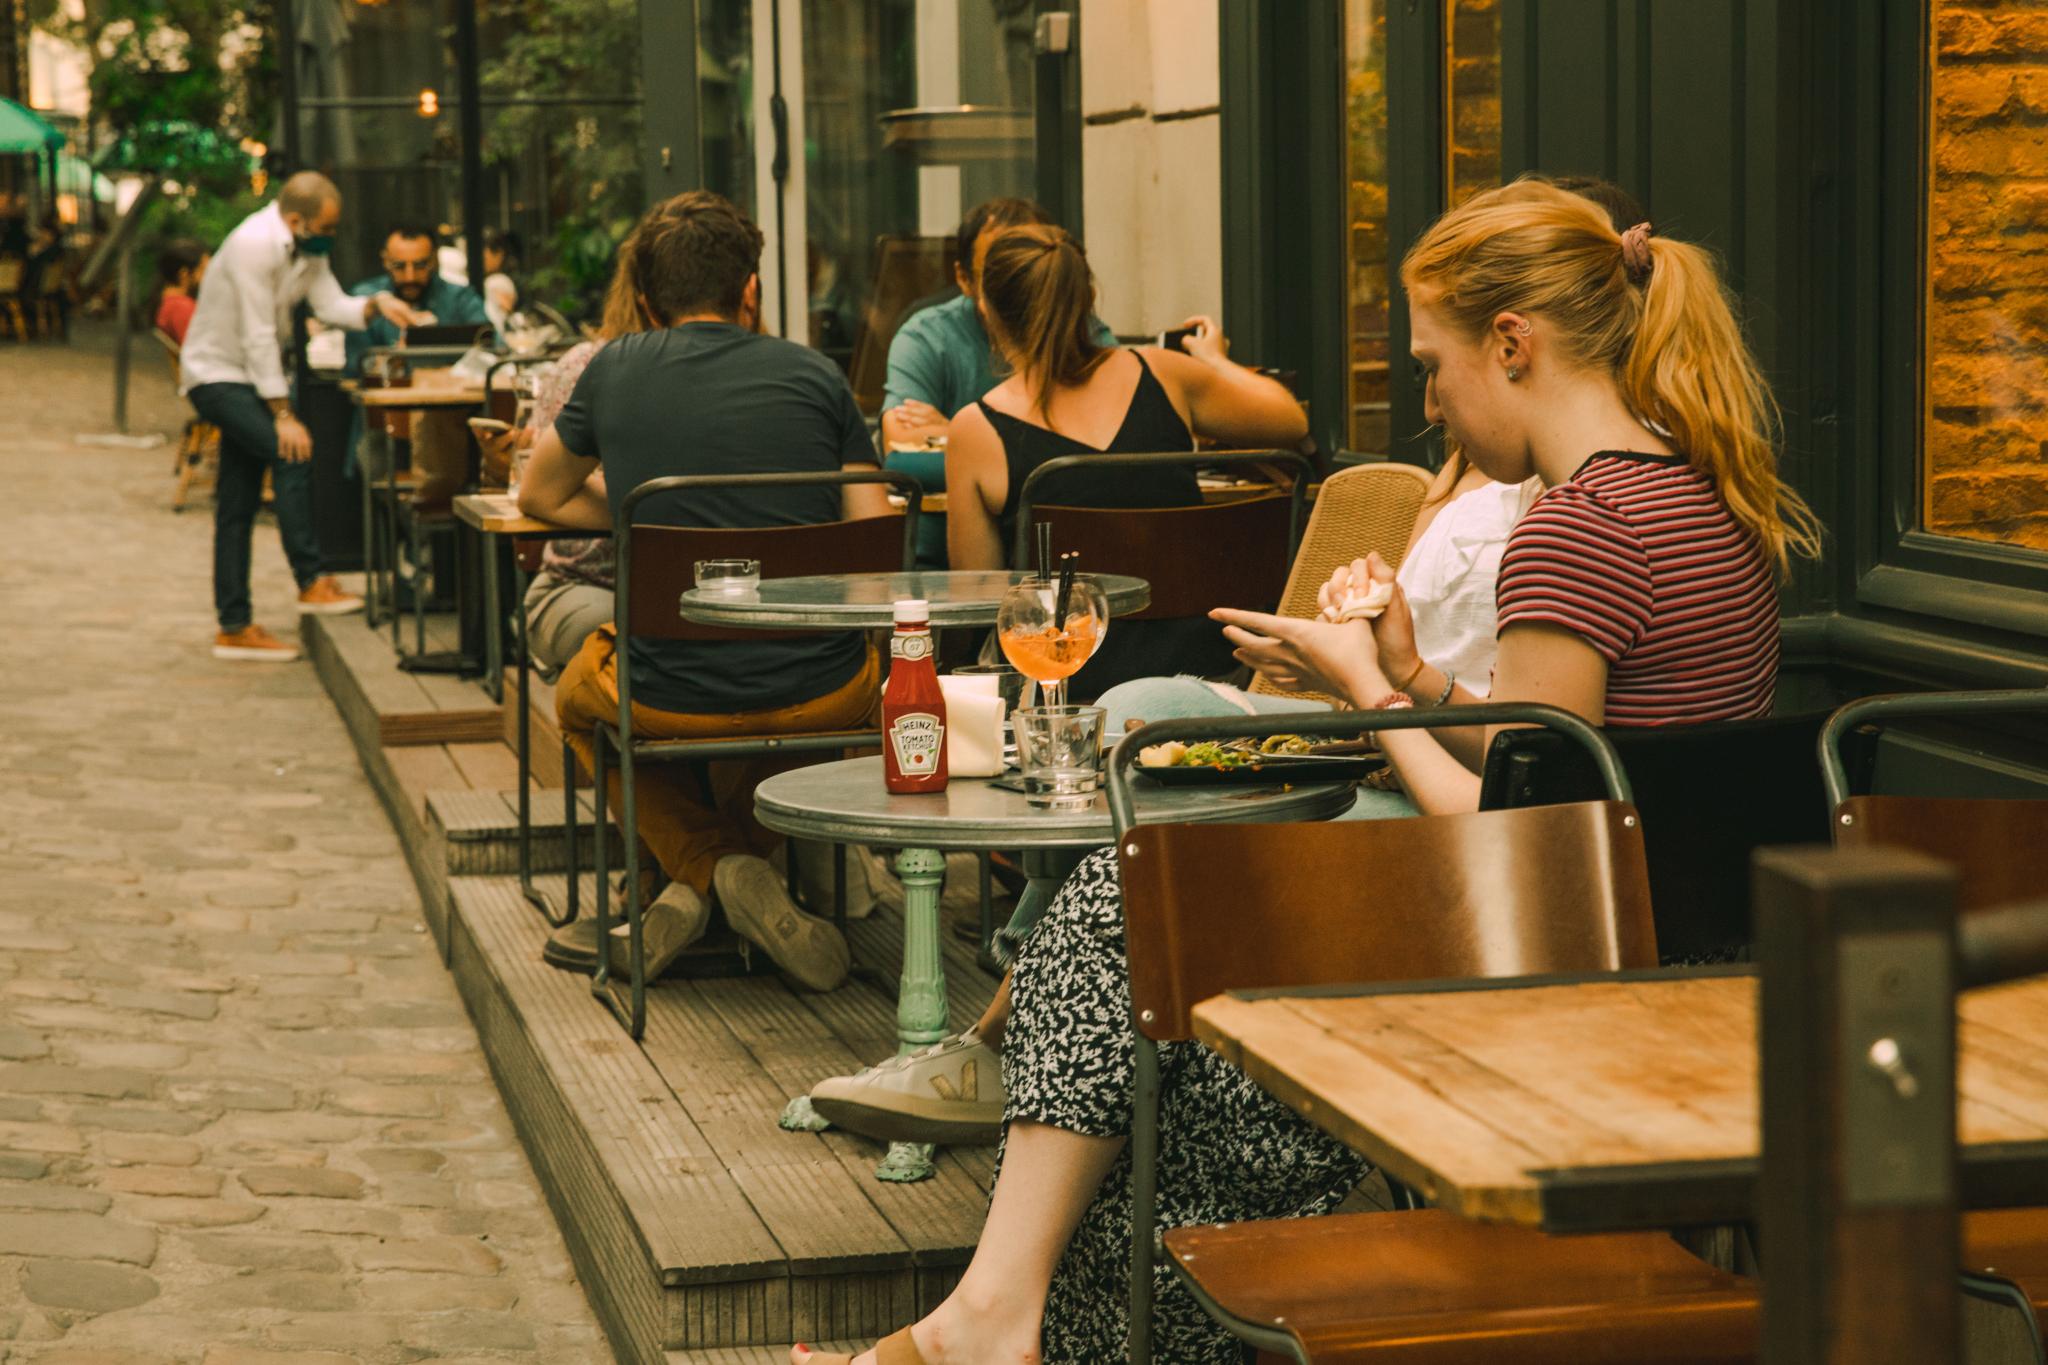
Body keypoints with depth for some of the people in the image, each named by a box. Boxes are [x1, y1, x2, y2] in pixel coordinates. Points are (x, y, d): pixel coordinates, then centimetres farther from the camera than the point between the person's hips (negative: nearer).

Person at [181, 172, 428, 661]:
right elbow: (258, 335, -24)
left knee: (238, 508, 8)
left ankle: (234, 629, 10)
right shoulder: (255, 244, -23)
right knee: (292, 454, -24)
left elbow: (330, 304, 1)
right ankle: (311, 582, -18)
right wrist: (282, 413, -24)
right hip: (216, 375, -9)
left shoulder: (307, 247, 5)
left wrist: (375, 304, -20)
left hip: (250, 379, 9)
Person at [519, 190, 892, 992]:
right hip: (820, 698, 1)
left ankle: (699, 866, 11)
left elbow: (541, 496, 21)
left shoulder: (614, 370, 4)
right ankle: (738, 854, 16)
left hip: (668, 698, -1)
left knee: (576, 699, 35)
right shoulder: (814, 376, 2)